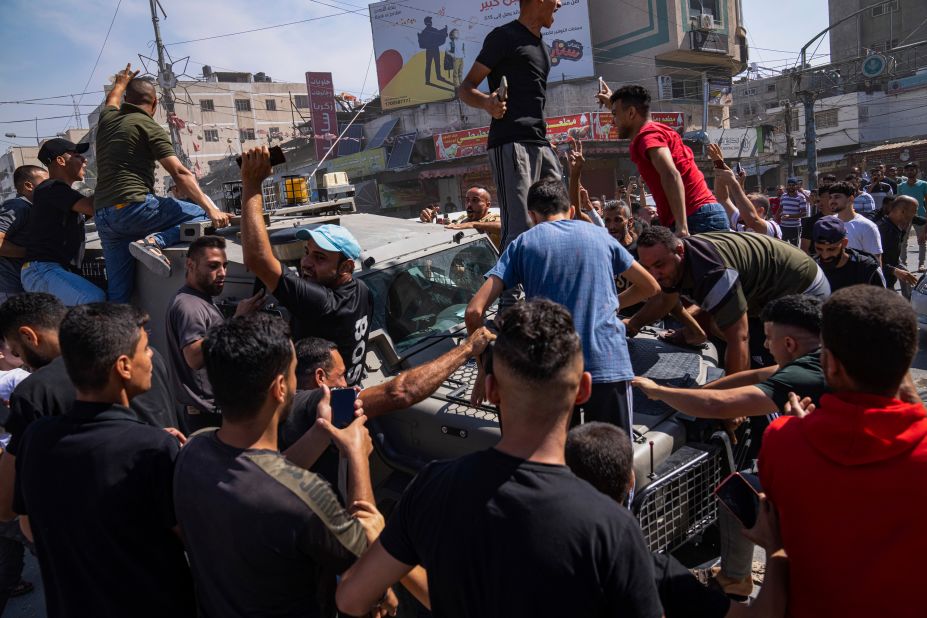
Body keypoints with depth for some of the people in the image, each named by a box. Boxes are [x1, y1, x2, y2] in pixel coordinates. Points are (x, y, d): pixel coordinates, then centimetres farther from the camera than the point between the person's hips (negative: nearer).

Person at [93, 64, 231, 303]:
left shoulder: (107, 119, 19)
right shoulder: (149, 126, 0)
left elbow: (111, 101, 46)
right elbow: (179, 173, -11)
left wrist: (121, 83, 66)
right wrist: (210, 208, -15)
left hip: (102, 215, 7)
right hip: (134, 205, -7)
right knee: (202, 215, -3)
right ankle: (154, 241, -21)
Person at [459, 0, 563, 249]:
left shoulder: (543, 48, 26)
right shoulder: (505, 36, 1)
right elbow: (465, 88, -2)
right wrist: (487, 102, -24)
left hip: (541, 144, 9)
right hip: (511, 143, -9)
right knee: (519, 229, -18)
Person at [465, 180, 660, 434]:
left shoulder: (522, 244, 9)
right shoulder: (600, 234, 15)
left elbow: (474, 312, -1)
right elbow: (650, 287, 27)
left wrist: (484, 369, 8)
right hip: (608, 364, 1)